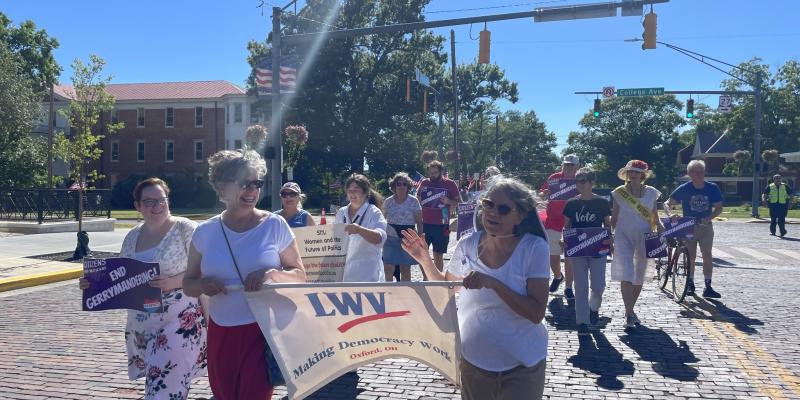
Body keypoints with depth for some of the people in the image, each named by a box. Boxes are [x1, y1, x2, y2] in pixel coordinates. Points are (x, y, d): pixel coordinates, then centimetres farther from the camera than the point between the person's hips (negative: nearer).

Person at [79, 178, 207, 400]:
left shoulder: (185, 229, -9)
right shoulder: (132, 236, 9)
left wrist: (172, 282, -26)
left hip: (179, 320, -6)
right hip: (141, 323, 6)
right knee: (158, 380, 15)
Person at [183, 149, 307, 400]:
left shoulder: (274, 225, -5)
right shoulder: (205, 232, 2)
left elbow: (299, 276, 1)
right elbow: (188, 284, 10)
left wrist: (272, 273, -18)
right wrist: (203, 285, -12)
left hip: (263, 332, -3)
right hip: (220, 334, 3)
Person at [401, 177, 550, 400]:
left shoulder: (535, 248, -15)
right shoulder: (468, 245, -5)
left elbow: (536, 313, -20)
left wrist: (493, 283, -30)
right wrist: (425, 260, -6)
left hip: (521, 367, -3)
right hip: (472, 361, 4)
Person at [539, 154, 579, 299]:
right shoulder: (553, 178, 3)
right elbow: (540, 194, 8)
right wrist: (544, 194, -14)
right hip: (553, 222, 2)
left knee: (569, 257, 1)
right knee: (553, 256, 10)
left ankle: (568, 288, 11)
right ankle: (557, 276, 40)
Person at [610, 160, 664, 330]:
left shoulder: (651, 193, 4)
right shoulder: (619, 193, -2)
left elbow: (655, 218, 9)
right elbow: (614, 218, 2)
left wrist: (662, 229, -9)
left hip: (644, 238, 3)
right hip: (623, 236, -3)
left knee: (639, 277, 10)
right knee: (626, 274, -14)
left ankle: (630, 311, 26)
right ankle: (629, 314, -11)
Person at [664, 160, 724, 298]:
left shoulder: (712, 188, -6)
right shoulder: (684, 189, -10)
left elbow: (719, 208, -2)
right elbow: (667, 204, -7)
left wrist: (708, 218, -20)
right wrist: (670, 215, -28)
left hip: (706, 226, 1)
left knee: (707, 255, -10)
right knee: (691, 256, 5)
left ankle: (708, 287, -6)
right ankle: (690, 284, 22)